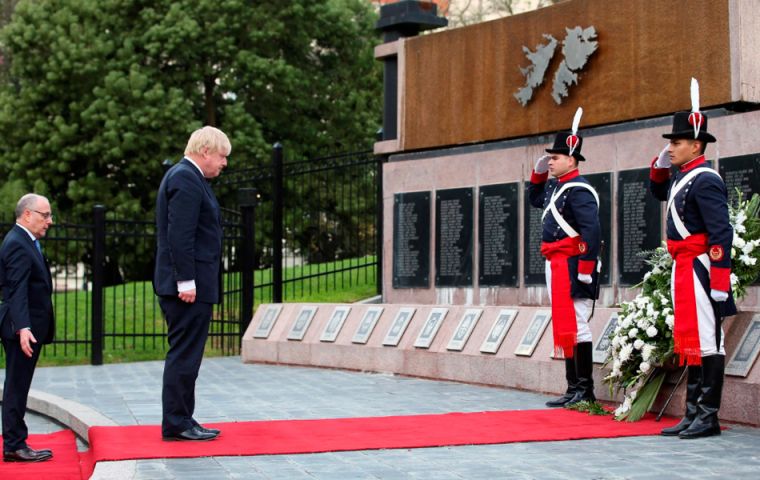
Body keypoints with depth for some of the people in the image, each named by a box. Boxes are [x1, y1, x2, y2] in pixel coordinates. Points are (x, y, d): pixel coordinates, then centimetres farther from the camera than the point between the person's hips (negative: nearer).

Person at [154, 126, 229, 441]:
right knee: (184, 354, -6)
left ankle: (181, 421, 19)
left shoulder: (184, 176, 20)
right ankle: (176, 424, -1)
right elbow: (180, 235, -21)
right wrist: (186, 281, -22)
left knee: (184, 354, 13)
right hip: (189, 285, -11)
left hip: (190, 285, 11)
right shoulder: (186, 180, -13)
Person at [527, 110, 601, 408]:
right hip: (556, 268, 10)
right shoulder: (555, 186, 16)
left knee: (575, 327, -8)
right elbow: (535, 199, 36)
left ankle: (585, 391, -4)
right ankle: (574, 388, 17)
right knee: (564, 327, 12)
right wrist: (538, 173, 20)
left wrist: (586, 268, -24)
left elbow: (592, 231, -22)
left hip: (572, 267, -10)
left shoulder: (578, 190, -14)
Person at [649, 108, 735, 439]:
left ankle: (709, 417, 0)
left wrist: (719, 284, -24)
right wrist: (660, 165, 17)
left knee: (706, 342, -5)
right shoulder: (681, 178, 13)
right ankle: (693, 414, 18)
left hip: (700, 269, -10)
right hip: (683, 268, 10)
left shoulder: (705, 180, -15)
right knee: (690, 341, 12)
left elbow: (721, 234, -20)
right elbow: (659, 192, 36)